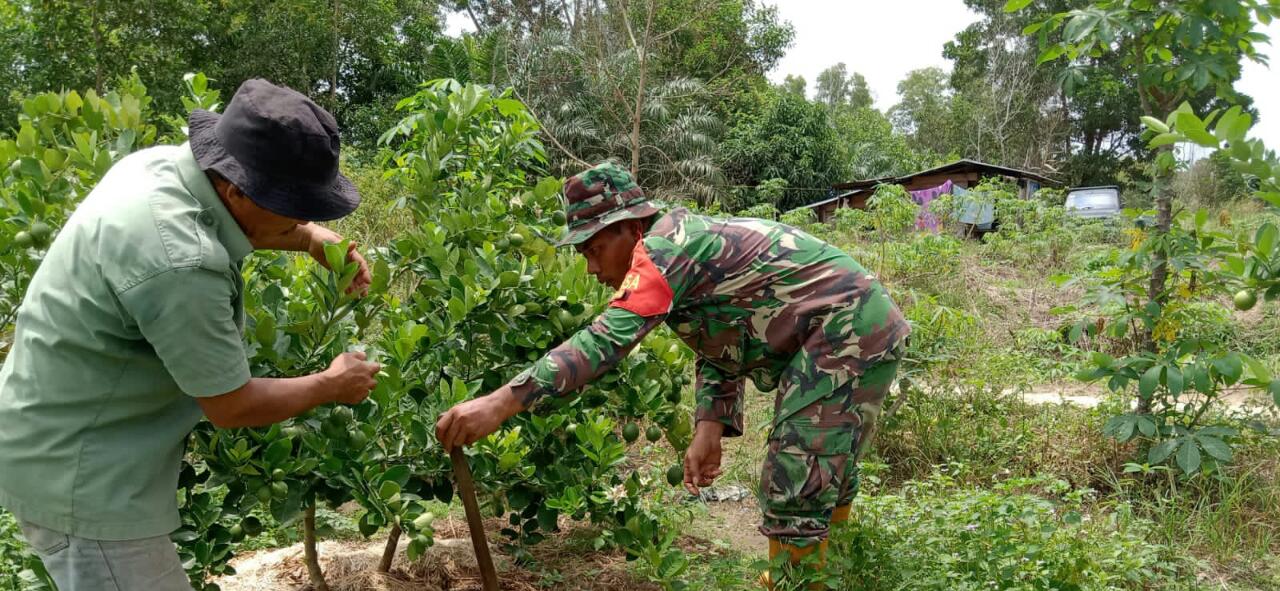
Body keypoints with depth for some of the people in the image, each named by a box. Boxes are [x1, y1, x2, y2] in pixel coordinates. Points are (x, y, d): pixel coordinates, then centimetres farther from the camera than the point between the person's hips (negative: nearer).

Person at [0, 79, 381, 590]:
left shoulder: (163, 162, -6)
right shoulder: (179, 264, -33)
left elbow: (241, 220, 19)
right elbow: (231, 407, -20)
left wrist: (312, 238, 2)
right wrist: (332, 386, -5)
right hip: (77, 469, -9)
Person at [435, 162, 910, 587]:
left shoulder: (667, 245, -19)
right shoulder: (681, 251, 11)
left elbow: (608, 338, -32)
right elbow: (718, 352, 11)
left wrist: (502, 402, -37)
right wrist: (709, 429, -3)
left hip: (846, 335, -10)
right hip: (857, 333, 10)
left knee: (795, 493, -8)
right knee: (819, 478, 22)